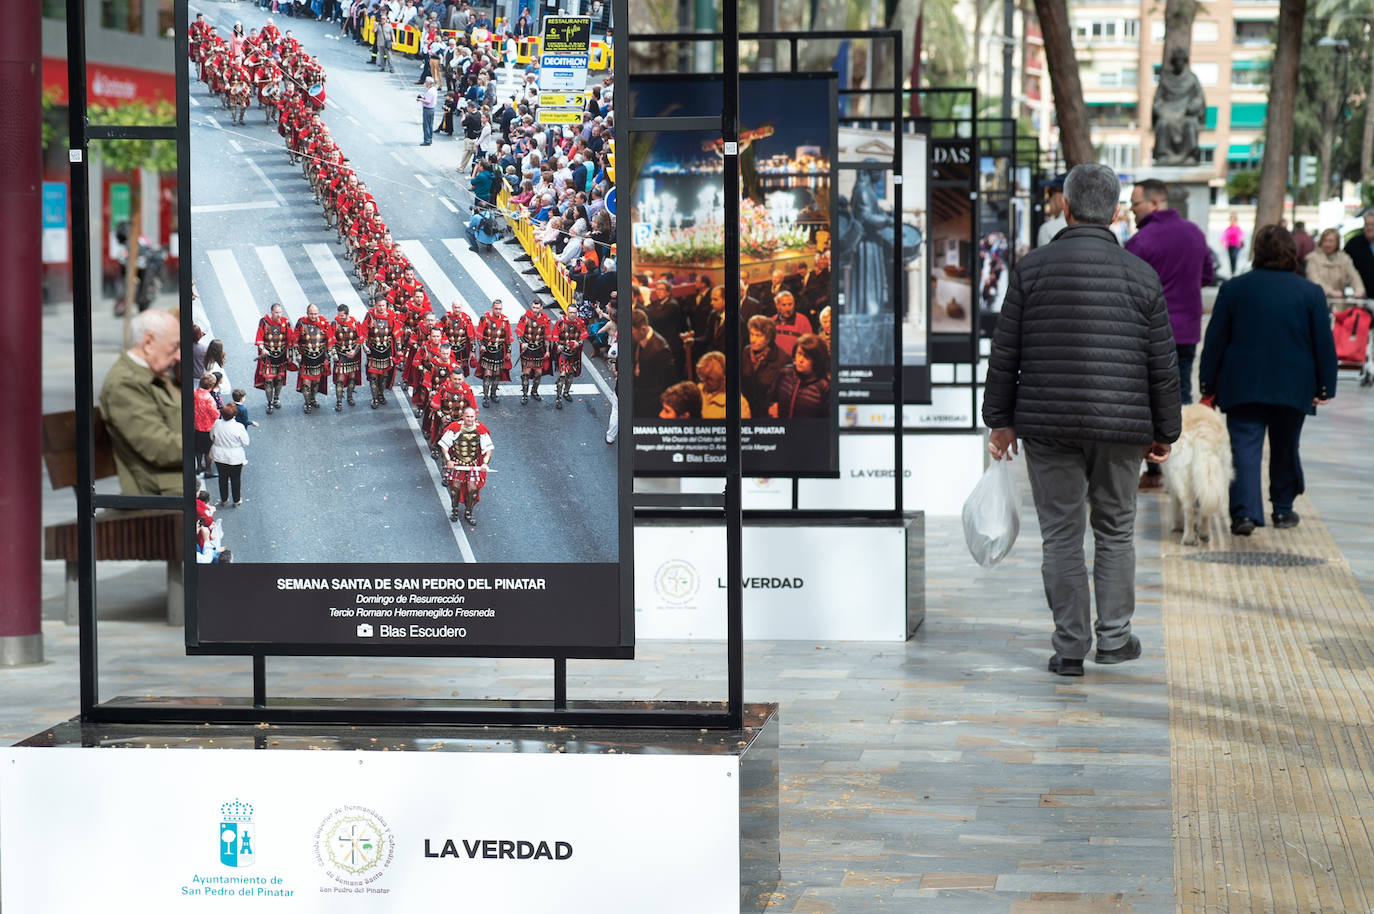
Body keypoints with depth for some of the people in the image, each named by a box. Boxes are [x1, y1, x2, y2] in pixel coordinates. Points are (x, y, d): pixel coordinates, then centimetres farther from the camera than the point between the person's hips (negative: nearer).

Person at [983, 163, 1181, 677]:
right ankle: (1114, 637, 17)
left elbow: (1004, 354, -2)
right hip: (1119, 427, 1)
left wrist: (1000, 419, 8)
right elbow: (1163, 367, 3)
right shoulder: (1141, 276, 0)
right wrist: (1165, 431, 13)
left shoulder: (1031, 268, -3)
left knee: (1061, 534, 5)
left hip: (1048, 424, -1)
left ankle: (1070, 648, 5)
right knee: (1115, 531, 16)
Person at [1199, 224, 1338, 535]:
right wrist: (1325, 386, 6)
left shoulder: (1233, 288, -1)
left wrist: (1208, 383, 8)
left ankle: (1245, 511, -17)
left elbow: (1215, 340, 2)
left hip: (1242, 387, -1)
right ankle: (1283, 509, 25)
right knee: (1285, 449, 17)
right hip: (1293, 389, 1)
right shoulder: (1311, 292, -2)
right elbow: (1324, 343, -1)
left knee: (1245, 449, -3)